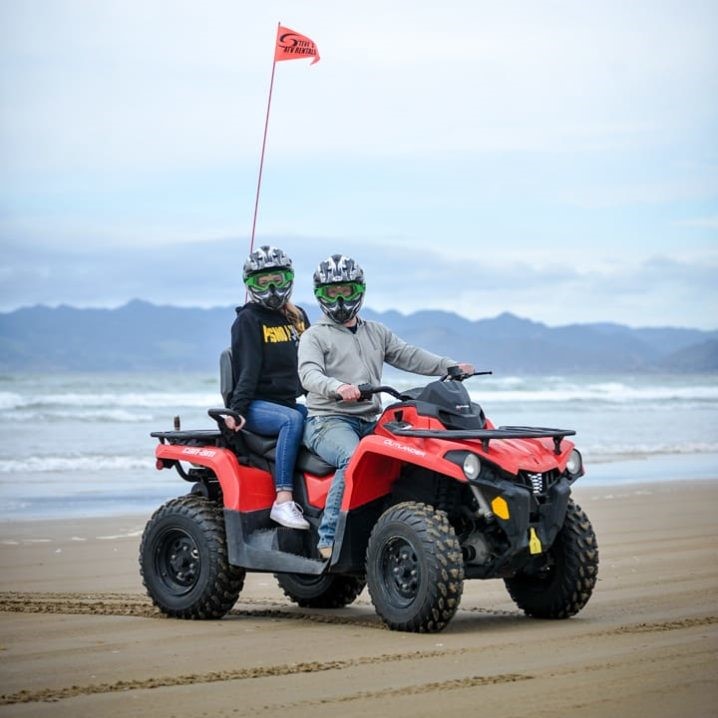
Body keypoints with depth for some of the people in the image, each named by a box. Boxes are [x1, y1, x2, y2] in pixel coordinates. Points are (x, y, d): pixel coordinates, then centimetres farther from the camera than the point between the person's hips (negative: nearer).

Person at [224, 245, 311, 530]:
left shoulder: (298, 317, 18)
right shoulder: (249, 320, -1)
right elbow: (247, 368, -11)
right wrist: (237, 409, -21)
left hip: (289, 401, 6)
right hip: (257, 405, -6)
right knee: (292, 420, -36)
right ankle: (283, 502, -43)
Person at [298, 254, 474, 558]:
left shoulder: (376, 333, 25)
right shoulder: (314, 336, 6)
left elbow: (409, 356, 17)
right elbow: (309, 375, -13)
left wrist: (451, 367, 1)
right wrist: (337, 388, -34)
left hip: (370, 421, 6)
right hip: (328, 421, -6)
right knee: (354, 460, -35)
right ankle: (329, 538, -32)